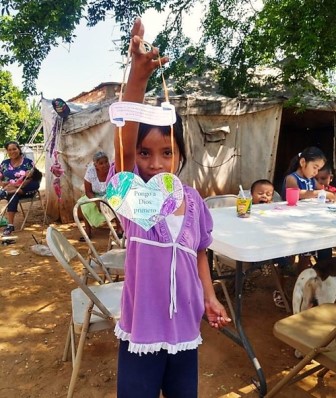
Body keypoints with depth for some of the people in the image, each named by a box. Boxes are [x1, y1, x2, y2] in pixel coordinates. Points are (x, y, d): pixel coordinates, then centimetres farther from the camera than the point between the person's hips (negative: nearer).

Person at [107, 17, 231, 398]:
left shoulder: (193, 200, -6)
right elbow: (124, 140, -34)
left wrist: (209, 297, 1)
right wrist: (138, 75, -45)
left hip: (184, 326, 3)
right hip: (141, 328, -3)